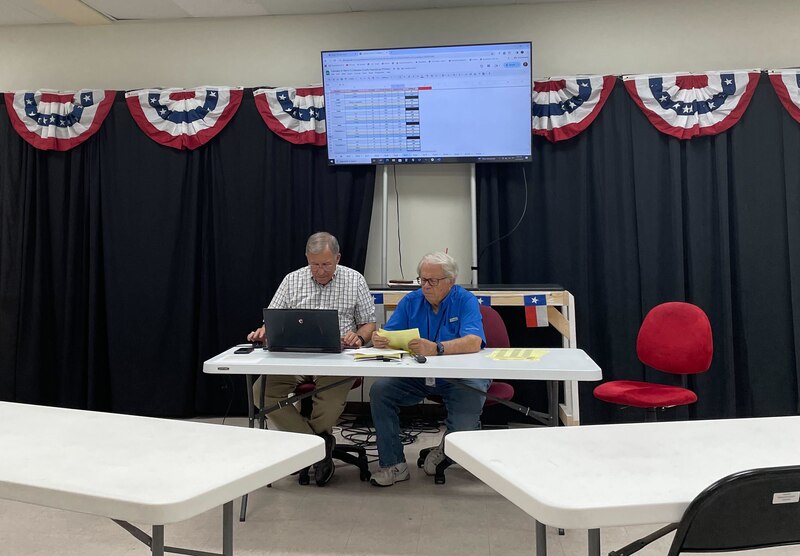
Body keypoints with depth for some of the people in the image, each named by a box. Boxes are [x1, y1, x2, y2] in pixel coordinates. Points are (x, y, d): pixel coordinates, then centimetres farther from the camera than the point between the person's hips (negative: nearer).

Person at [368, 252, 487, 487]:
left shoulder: (466, 301, -9)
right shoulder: (411, 301, 4)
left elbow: (474, 343, -26)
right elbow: (389, 336, -1)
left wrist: (436, 349, -43)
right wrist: (379, 340, -28)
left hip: (459, 377, -4)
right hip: (417, 376, 4)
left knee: (464, 428, -25)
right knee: (379, 390, -19)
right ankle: (393, 463, -9)